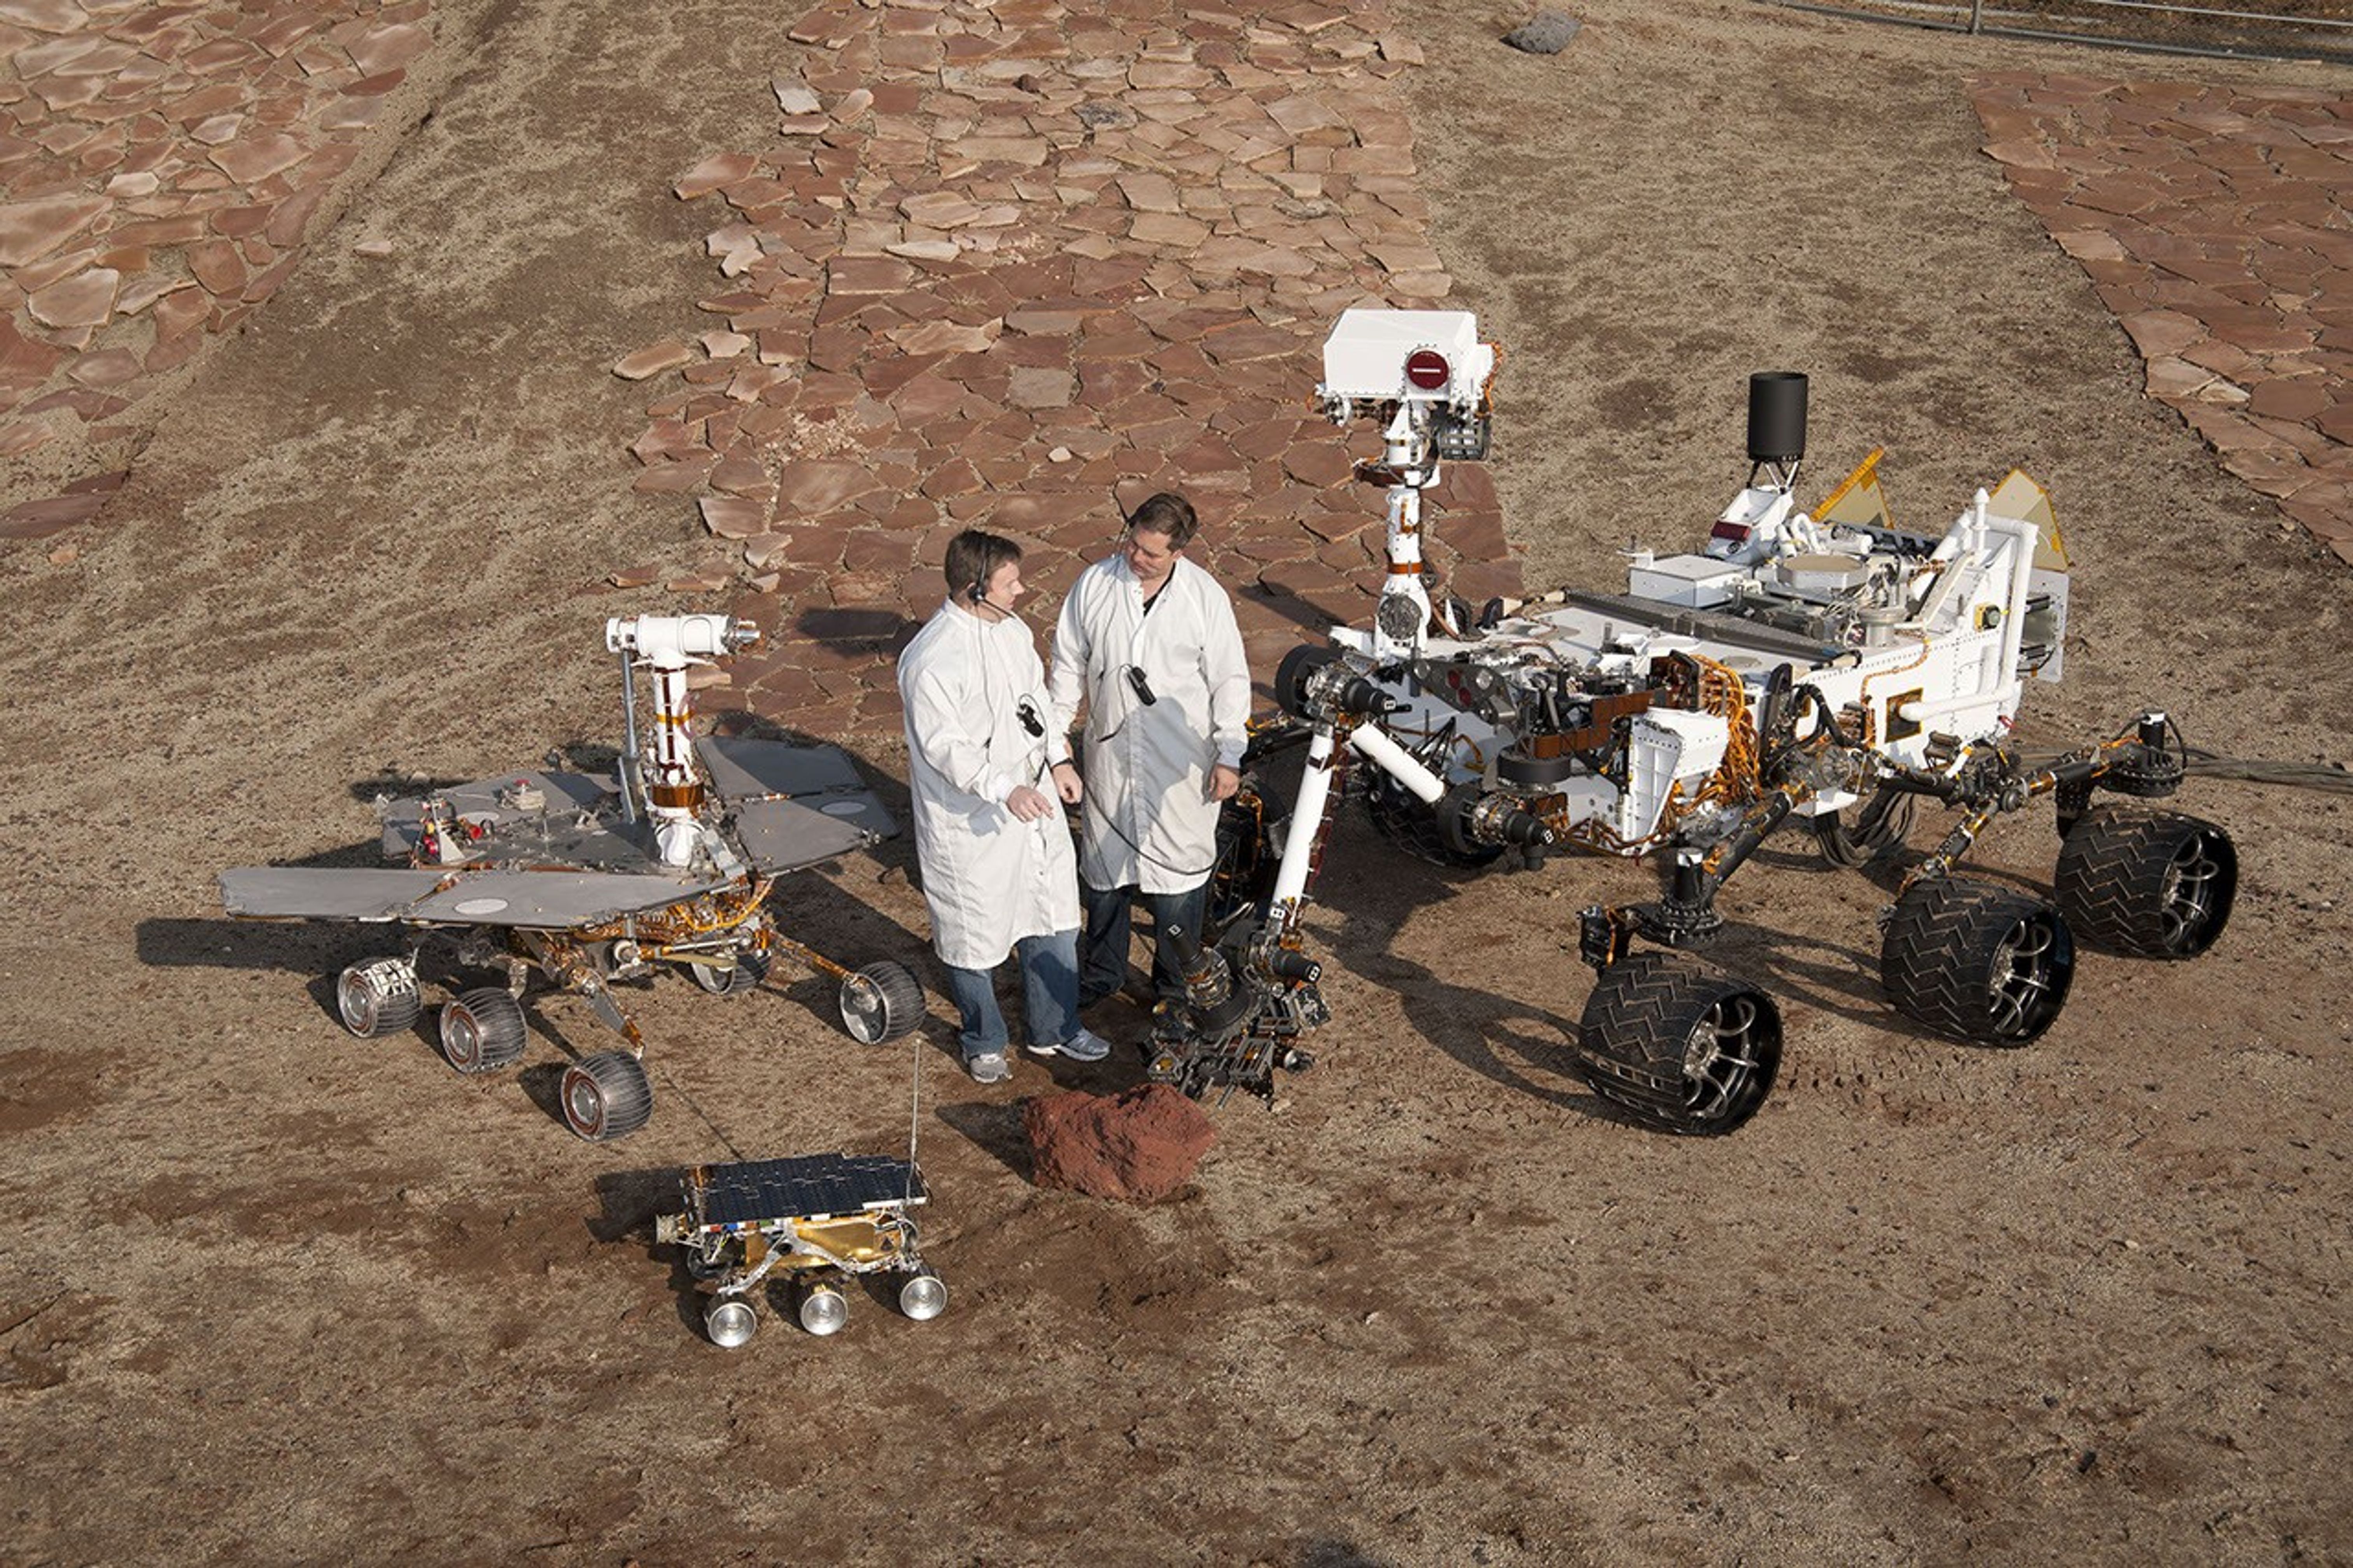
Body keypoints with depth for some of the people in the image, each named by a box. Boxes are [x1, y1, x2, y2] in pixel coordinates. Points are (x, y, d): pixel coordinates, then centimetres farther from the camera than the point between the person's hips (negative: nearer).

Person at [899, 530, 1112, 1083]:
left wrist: (1059, 759, 6)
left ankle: (1054, 1030, 37)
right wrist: (1005, 789, -34)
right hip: (970, 821, -8)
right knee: (973, 933, 10)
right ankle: (983, 1043, 32)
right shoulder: (931, 659, -24)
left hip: (1035, 800, 8)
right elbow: (944, 746, -25)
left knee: (1054, 918, 18)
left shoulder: (1013, 630, 2)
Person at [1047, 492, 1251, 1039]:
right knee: (1103, 868, 17)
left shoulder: (1206, 597, -10)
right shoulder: (1095, 584, -3)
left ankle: (1173, 991, 21)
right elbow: (1069, 665, 7)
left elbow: (1230, 681, -4)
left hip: (1181, 765, -3)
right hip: (1110, 754, 3)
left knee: (1178, 878, 4)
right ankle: (1102, 972, 38)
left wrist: (1229, 756, -6)